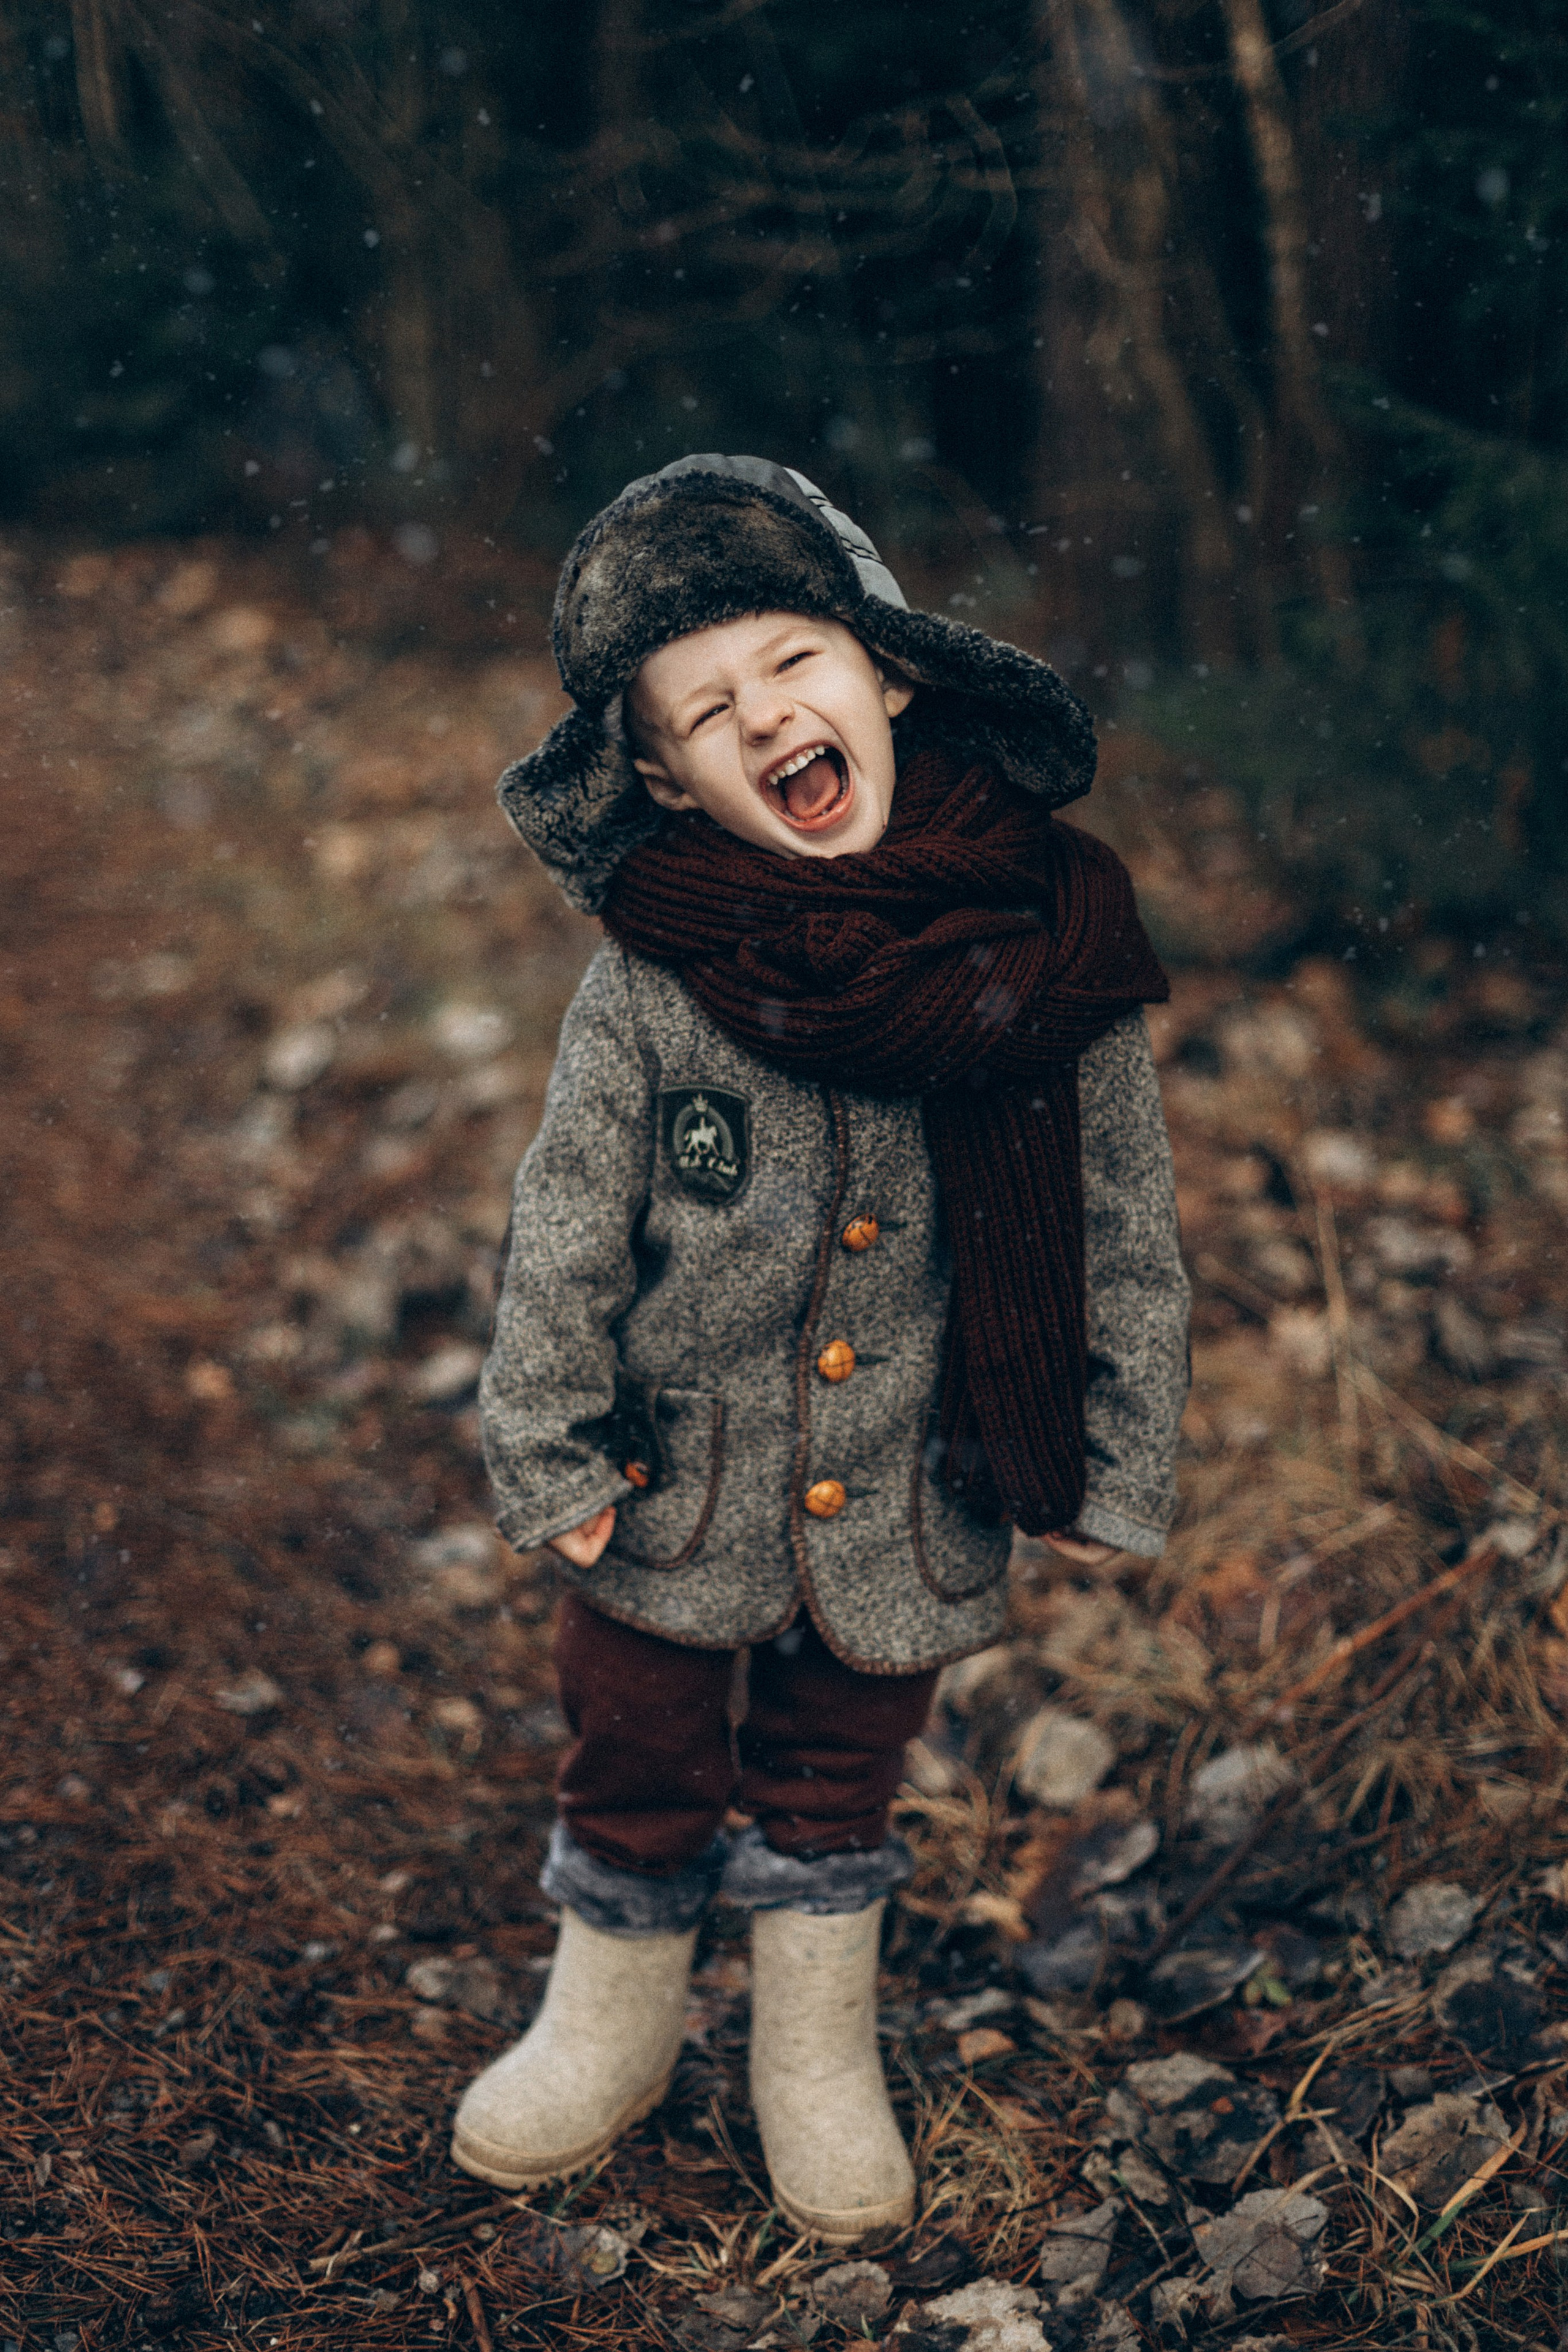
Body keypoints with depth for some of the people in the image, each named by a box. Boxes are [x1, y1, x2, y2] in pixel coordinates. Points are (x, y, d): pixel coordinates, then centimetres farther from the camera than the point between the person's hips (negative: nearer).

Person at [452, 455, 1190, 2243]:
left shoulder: (1053, 946, -15)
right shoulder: (649, 980, -19)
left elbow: (1127, 1233, -5)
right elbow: (566, 1227, -9)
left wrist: (1112, 1468, 0)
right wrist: (546, 1453, -5)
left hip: (911, 1509, 1)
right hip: (680, 1495, 0)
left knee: (840, 1776, 22)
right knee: (637, 1764, 19)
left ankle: (820, 2050, 47)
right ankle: (611, 2025, 47)